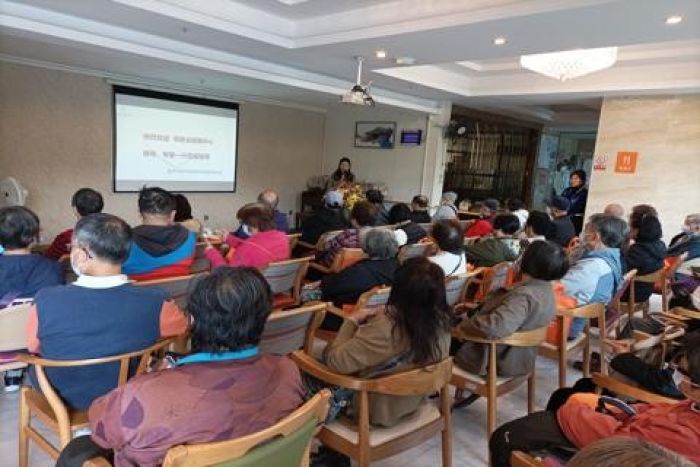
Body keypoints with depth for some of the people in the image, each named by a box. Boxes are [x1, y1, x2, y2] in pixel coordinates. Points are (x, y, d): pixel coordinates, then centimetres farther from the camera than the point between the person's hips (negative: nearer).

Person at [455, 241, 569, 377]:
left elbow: (494, 327, -41)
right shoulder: (545, 289, 0)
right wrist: (478, 306, 7)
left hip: (501, 361, -9)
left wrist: (464, 325, -25)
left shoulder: (524, 295, -31)